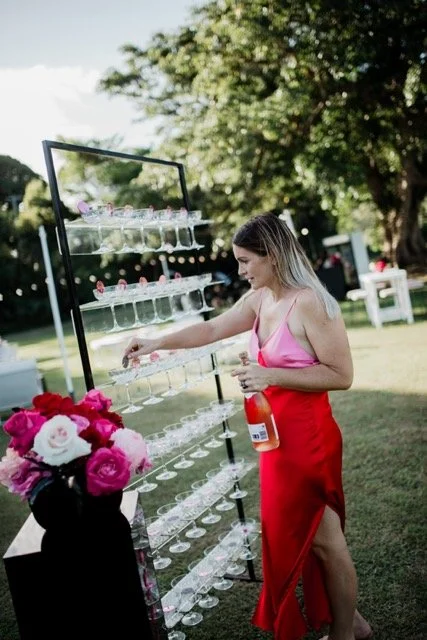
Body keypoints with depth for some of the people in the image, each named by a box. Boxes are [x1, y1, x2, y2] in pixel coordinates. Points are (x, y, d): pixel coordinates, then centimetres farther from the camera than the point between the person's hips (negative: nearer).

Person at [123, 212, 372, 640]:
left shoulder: (309, 303, -20)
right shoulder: (258, 300, 4)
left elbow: (341, 375, -21)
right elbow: (211, 330, 14)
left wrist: (270, 376, -24)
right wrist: (157, 344, 10)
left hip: (307, 437, -8)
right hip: (278, 436, 9)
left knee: (322, 538, 9)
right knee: (295, 534, 20)